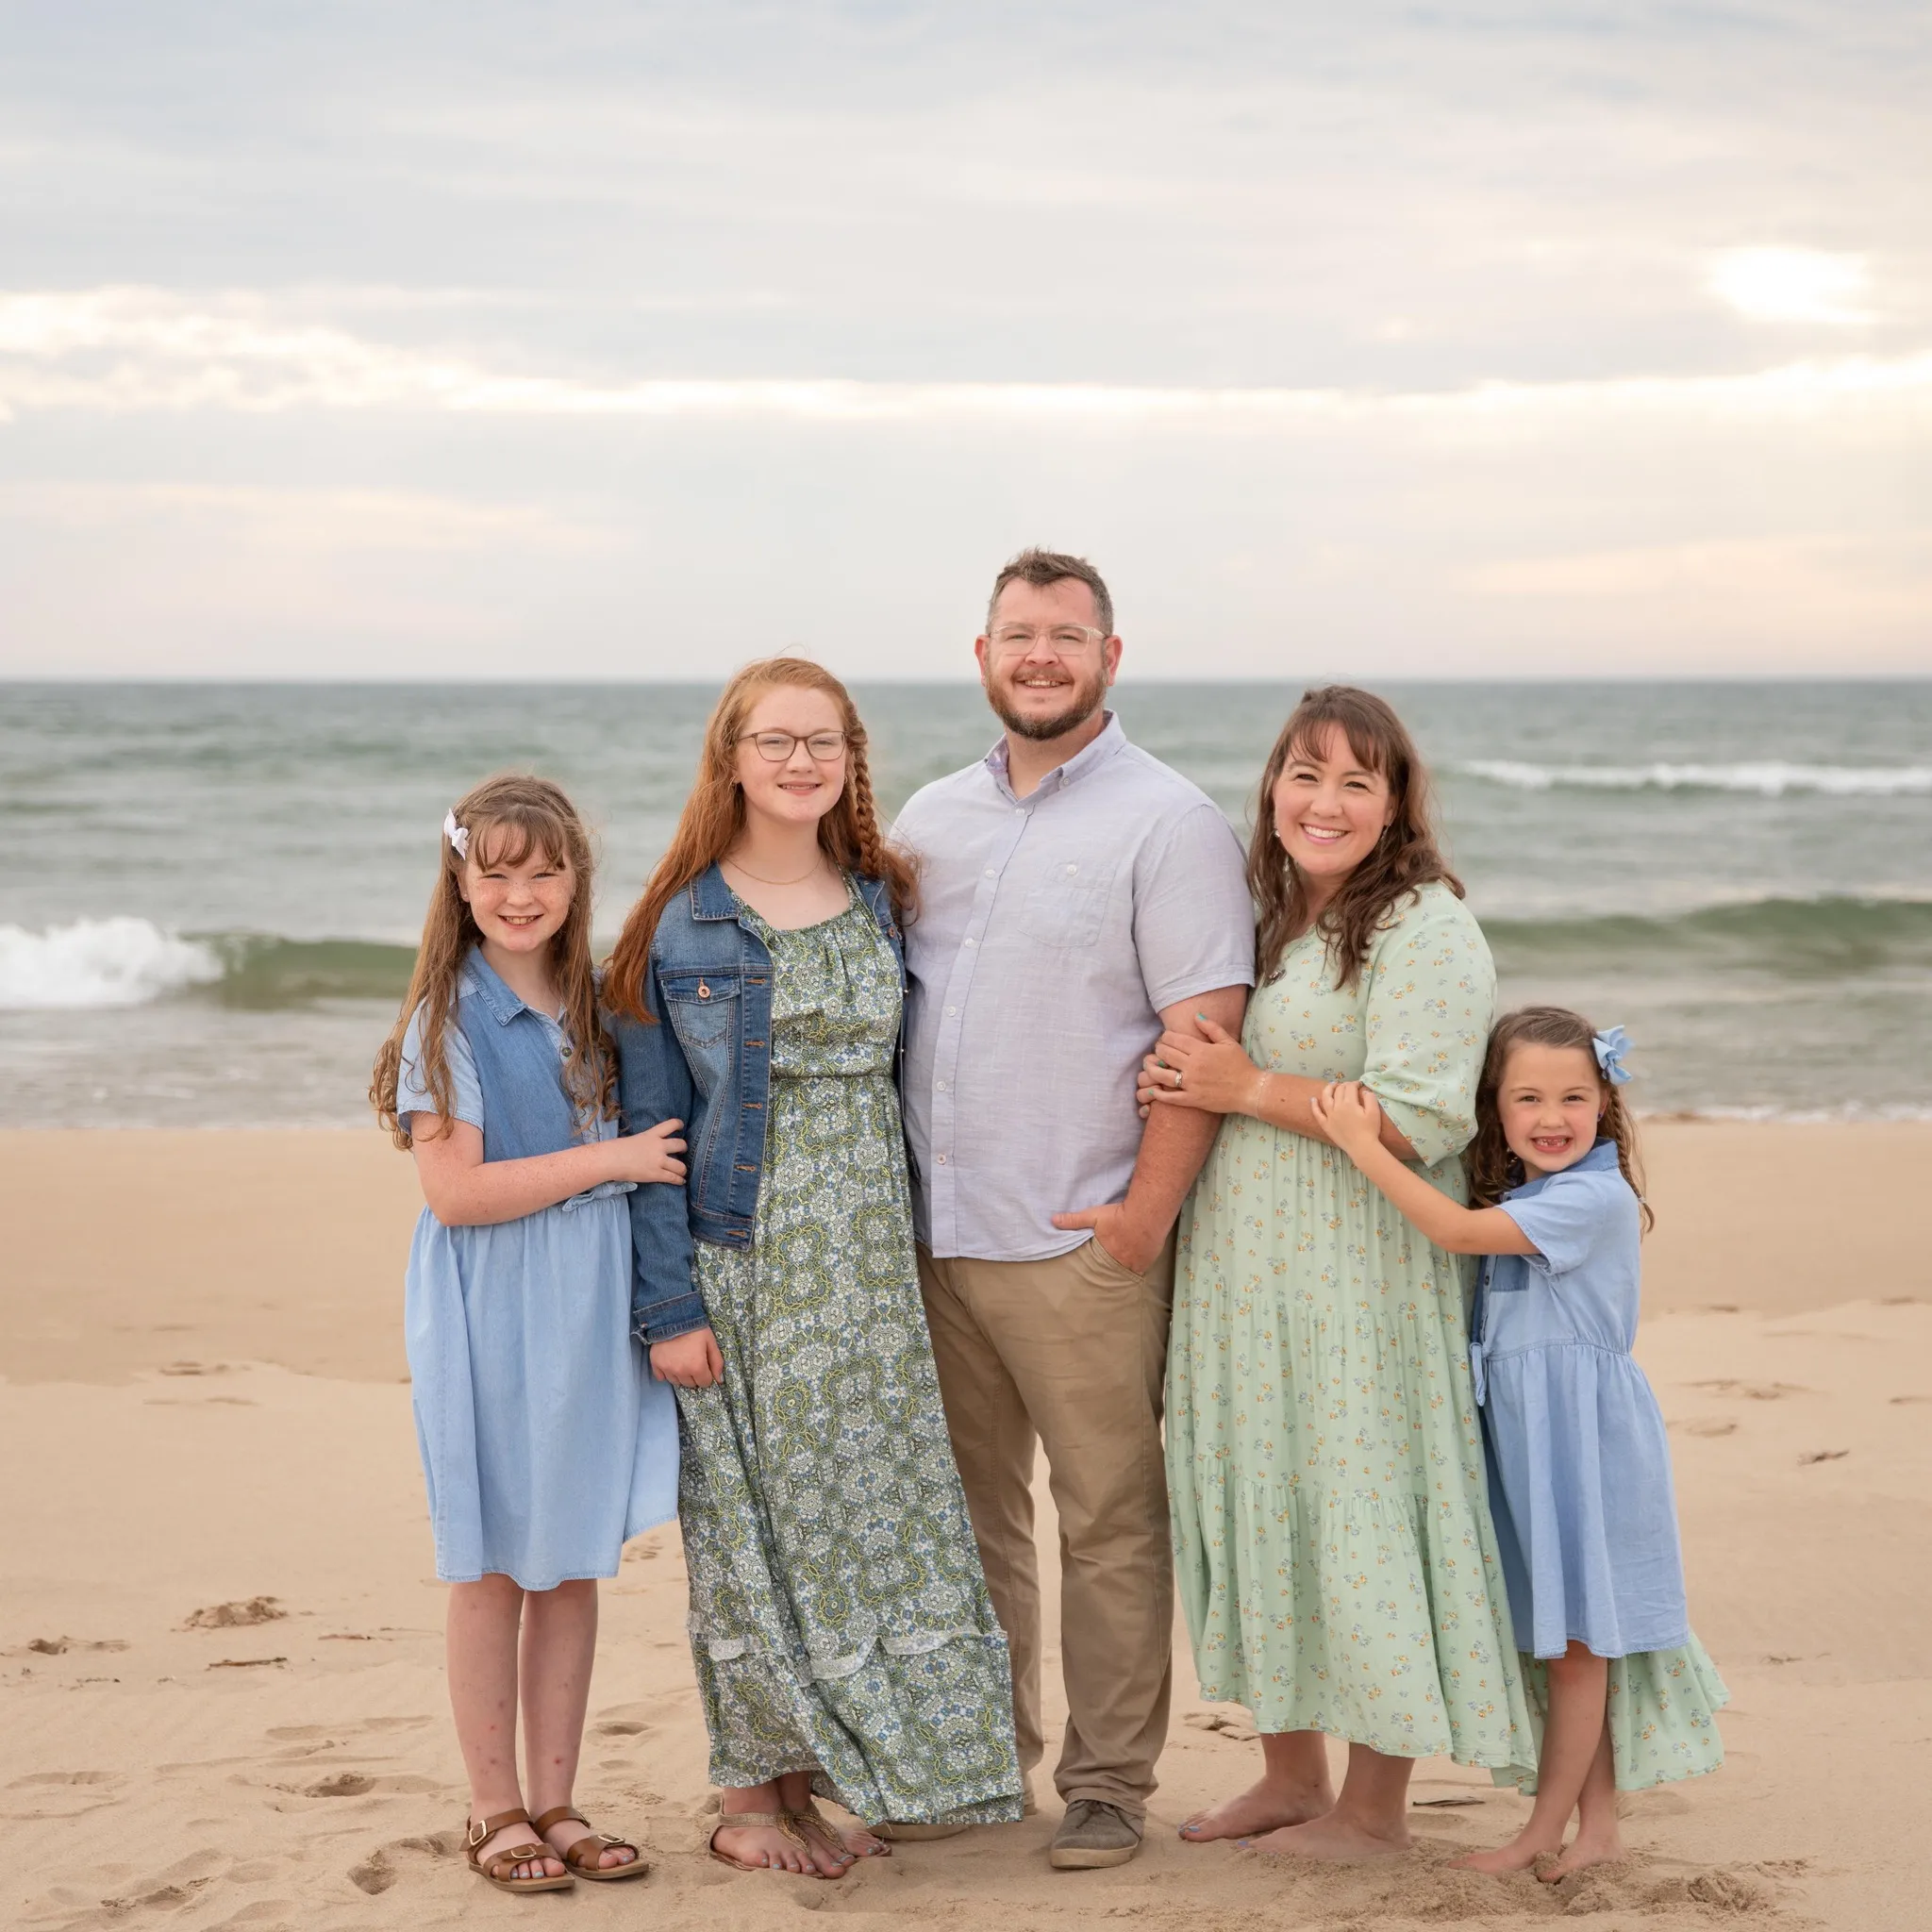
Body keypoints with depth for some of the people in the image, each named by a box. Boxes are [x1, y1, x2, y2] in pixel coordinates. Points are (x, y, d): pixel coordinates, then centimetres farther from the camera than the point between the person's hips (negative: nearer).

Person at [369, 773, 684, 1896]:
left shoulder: (597, 1007, 8)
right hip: (489, 1321, -5)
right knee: (493, 1569, 4)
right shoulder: (449, 1015, -8)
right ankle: (497, 1812, 15)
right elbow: (456, 1189, -15)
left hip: (592, 1313, 5)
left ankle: (557, 1803, 19)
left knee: (575, 1567, 9)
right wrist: (609, 1160, -16)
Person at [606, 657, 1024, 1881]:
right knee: (754, 1518, 2)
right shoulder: (682, 921, -4)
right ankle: (754, 1795, 14)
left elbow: (904, 1083, 13)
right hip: (740, 1261, -4)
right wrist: (669, 1304, -11)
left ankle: (823, 1778, 17)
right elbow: (651, 1124, -5)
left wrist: (918, 1249, 6)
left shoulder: (883, 905, 8)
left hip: (867, 1261, 4)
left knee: (873, 1502, 4)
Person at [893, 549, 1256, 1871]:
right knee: (968, 1510, 13)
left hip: (1080, 1242, -6)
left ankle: (1109, 1783, 11)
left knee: (1109, 1520, 1)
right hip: (931, 1234, 6)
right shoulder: (933, 819, 14)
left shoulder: (1168, 822, -5)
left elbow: (1205, 1035, -11)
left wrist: (1146, 1217, -15)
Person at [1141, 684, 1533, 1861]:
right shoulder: (1262, 921, 14)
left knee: (1361, 1510, -2)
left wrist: (1247, 1090, -15)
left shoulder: (1425, 930, -11)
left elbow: (1420, 1120, -21)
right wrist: (1178, 1087, 1)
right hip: (1244, 1276, 8)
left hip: (1360, 1280, -8)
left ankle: (1375, 1807, 11)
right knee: (1261, 1503, 13)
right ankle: (1293, 1774, 26)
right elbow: (1215, 1061, 25)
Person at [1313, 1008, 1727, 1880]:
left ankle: (1545, 1830, 7)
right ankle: (1597, 1825, 18)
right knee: (1568, 1640, 11)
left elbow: (1456, 1231, -23)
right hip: (1517, 1433, 9)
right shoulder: (1518, 1196, 13)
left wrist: (1363, 1147, -22)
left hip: (1582, 1434, -9)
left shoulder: (1593, 1196, -16)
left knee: (1576, 1634, 0)